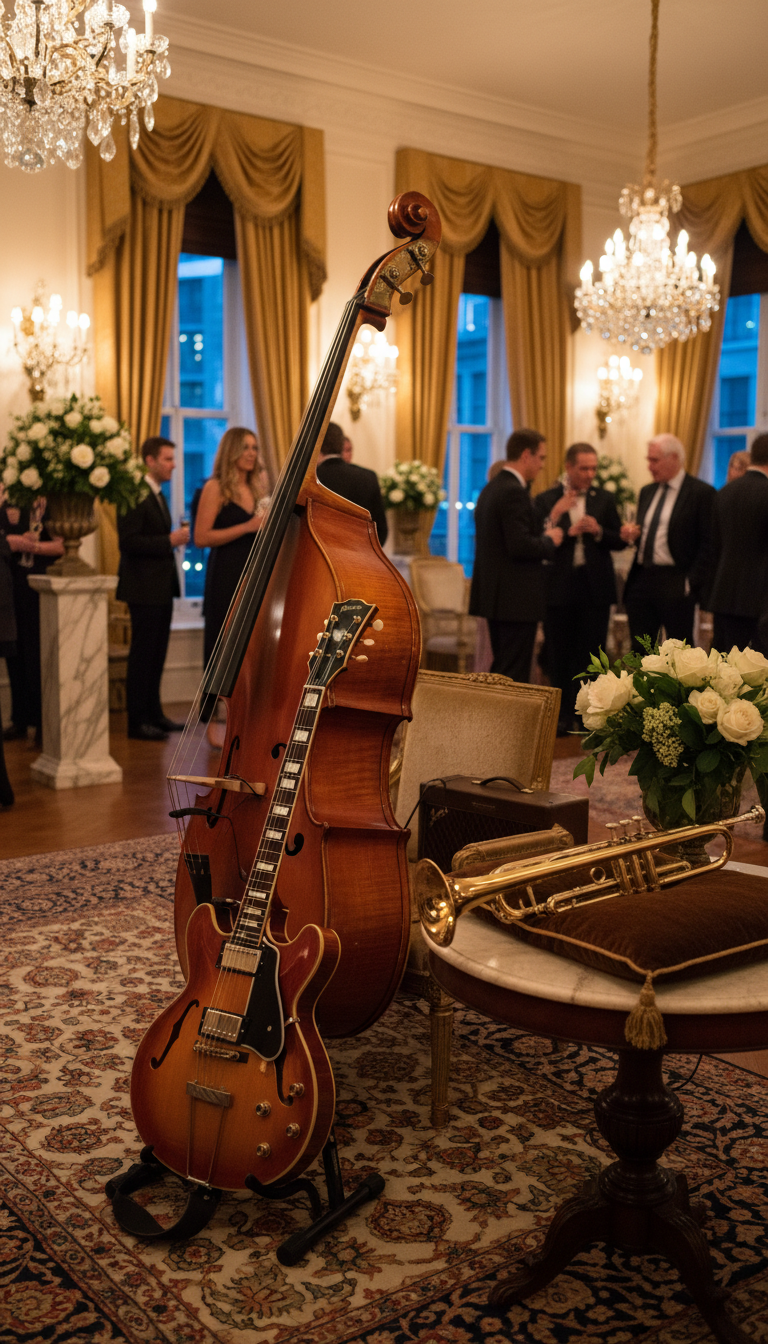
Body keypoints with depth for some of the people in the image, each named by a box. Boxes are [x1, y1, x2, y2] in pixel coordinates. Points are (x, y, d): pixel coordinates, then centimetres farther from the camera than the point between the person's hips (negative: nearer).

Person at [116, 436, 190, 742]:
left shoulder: (157, 495, 17)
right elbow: (128, 541, -22)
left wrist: (175, 537, 6)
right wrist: (169, 541, -20)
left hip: (161, 587, 9)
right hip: (143, 587, -9)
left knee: (156, 653, 14)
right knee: (142, 654, -4)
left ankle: (153, 713, 22)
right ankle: (137, 721, 2)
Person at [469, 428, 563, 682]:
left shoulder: (490, 488, 14)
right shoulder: (514, 492, -17)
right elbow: (520, 546, -24)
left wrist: (544, 532, 13)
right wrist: (550, 540, -6)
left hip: (494, 594, 10)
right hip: (517, 599, -10)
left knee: (501, 670, 16)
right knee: (514, 674, -5)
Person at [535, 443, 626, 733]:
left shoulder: (605, 499, 9)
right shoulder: (547, 500, 2)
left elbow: (619, 542, 6)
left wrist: (598, 532, -11)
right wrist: (567, 531, -18)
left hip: (595, 588, 1)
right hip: (560, 588, -1)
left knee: (592, 655, 2)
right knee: (560, 655, 4)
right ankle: (563, 715, 14)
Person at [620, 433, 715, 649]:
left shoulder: (701, 492, -6)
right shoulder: (647, 492, 16)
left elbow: (707, 544, -9)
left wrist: (692, 583, -14)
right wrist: (631, 534, -1)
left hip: (676, 585, -6)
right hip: (641, 580, 6)